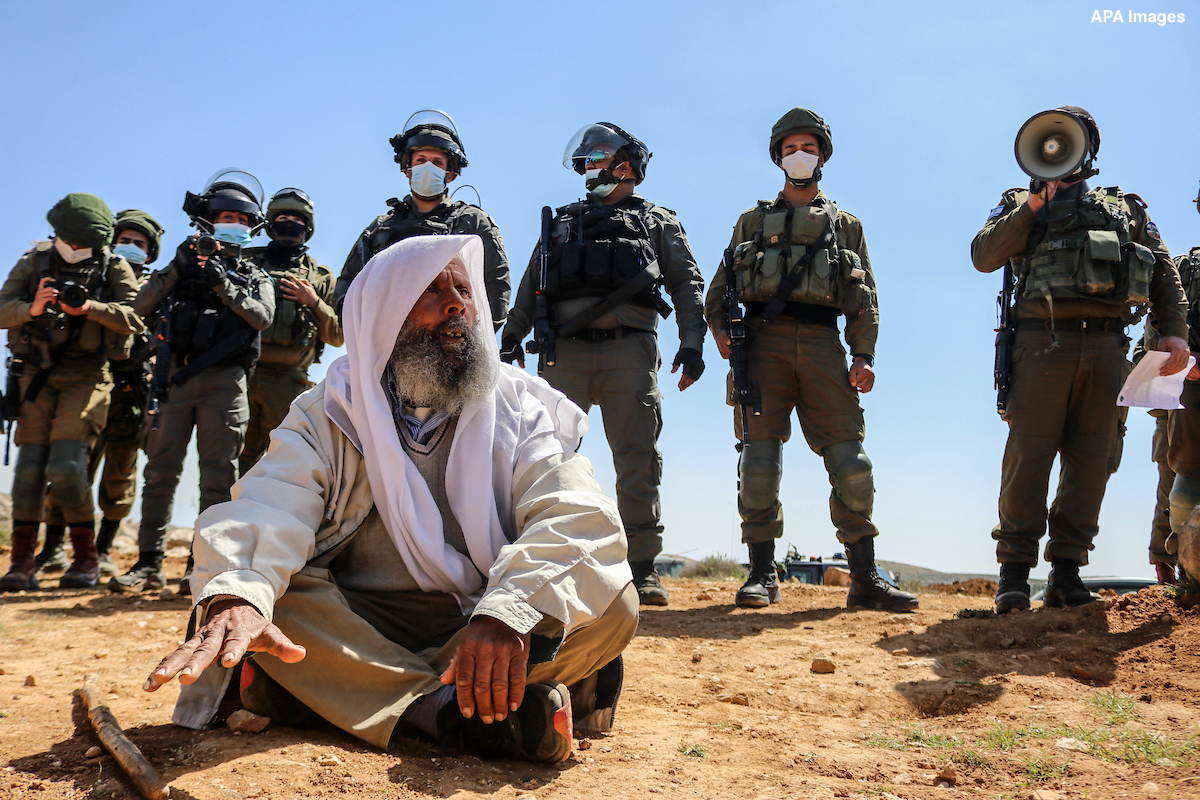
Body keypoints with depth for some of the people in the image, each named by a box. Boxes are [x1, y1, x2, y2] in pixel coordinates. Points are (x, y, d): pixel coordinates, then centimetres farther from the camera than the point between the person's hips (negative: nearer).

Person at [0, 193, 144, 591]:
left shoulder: (115, 268, 2)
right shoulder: (34, 261, 9)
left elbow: (136, 317, -11)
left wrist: (87, 307, -23)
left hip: (85, 375, -3)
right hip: (36, 372, 3)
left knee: (67, 465, -13)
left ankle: (87, 558, 2)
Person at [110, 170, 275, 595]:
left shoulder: (254, 277, 17)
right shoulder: (184, 264, 20)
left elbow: (263, 317, -3)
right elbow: (142, 306, 7)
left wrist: (224, 285, -11)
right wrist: (175, 269, -4)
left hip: (223, 381, -1)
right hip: (173, 376, 2)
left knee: (218, 474, -4)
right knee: (160, 469, 0)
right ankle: (149, 564, 4)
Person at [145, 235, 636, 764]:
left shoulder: (521, 410, -1)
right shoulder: (329, 413, 0)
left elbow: (576, 518, -18)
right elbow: (272, 502, -20)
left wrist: (511, 610, -40)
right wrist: (236, 592, -44)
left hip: (487, 627, 1)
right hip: (356, 626, 0)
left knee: (612, 604, -25)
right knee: (269, 591, -25)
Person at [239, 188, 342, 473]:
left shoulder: (320, 277, 17)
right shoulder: (247, 261, 17)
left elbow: (337, 336, 12)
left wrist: (314, 303, -2)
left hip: (287, 381, 0)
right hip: (240, 374, 0)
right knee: (237, 458, 0)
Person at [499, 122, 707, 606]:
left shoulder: (658, 222, 22)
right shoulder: (562, 223, 29)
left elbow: (686, 284, 12)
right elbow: (530, 288, 22)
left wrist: (692, 343, -2)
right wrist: (511, 336, 7)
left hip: (629, 349, -2)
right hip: (565, 349, 2)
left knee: (637, 460, -6)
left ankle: (641, 569, -3)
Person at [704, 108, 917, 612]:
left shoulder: (846, 225, 23)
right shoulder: (753, 221, 22)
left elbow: (866, 298, 14)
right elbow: (720, 286, 16)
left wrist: (864, 355, 0)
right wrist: (720, 329, -4)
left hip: (822, 343, 1)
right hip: (765, 339, 0)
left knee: (851, 460, -7)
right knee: (760, 457, -7)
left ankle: (865, 579, -2)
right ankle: (762, 575, -1)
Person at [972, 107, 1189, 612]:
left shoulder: (1125, 207, 24)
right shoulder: (1022, 204, 19)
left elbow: (1163, 271, 17)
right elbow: (983, 256, 3)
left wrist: (1174, 331, 3)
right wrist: (1033, 206, -3)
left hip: (1105, 347, 3)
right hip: (1044, 340, -2)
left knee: (1089, 460, -1)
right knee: (1028, 456, -9)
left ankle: (1066, 573, 3)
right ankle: (1015, 570, -4)